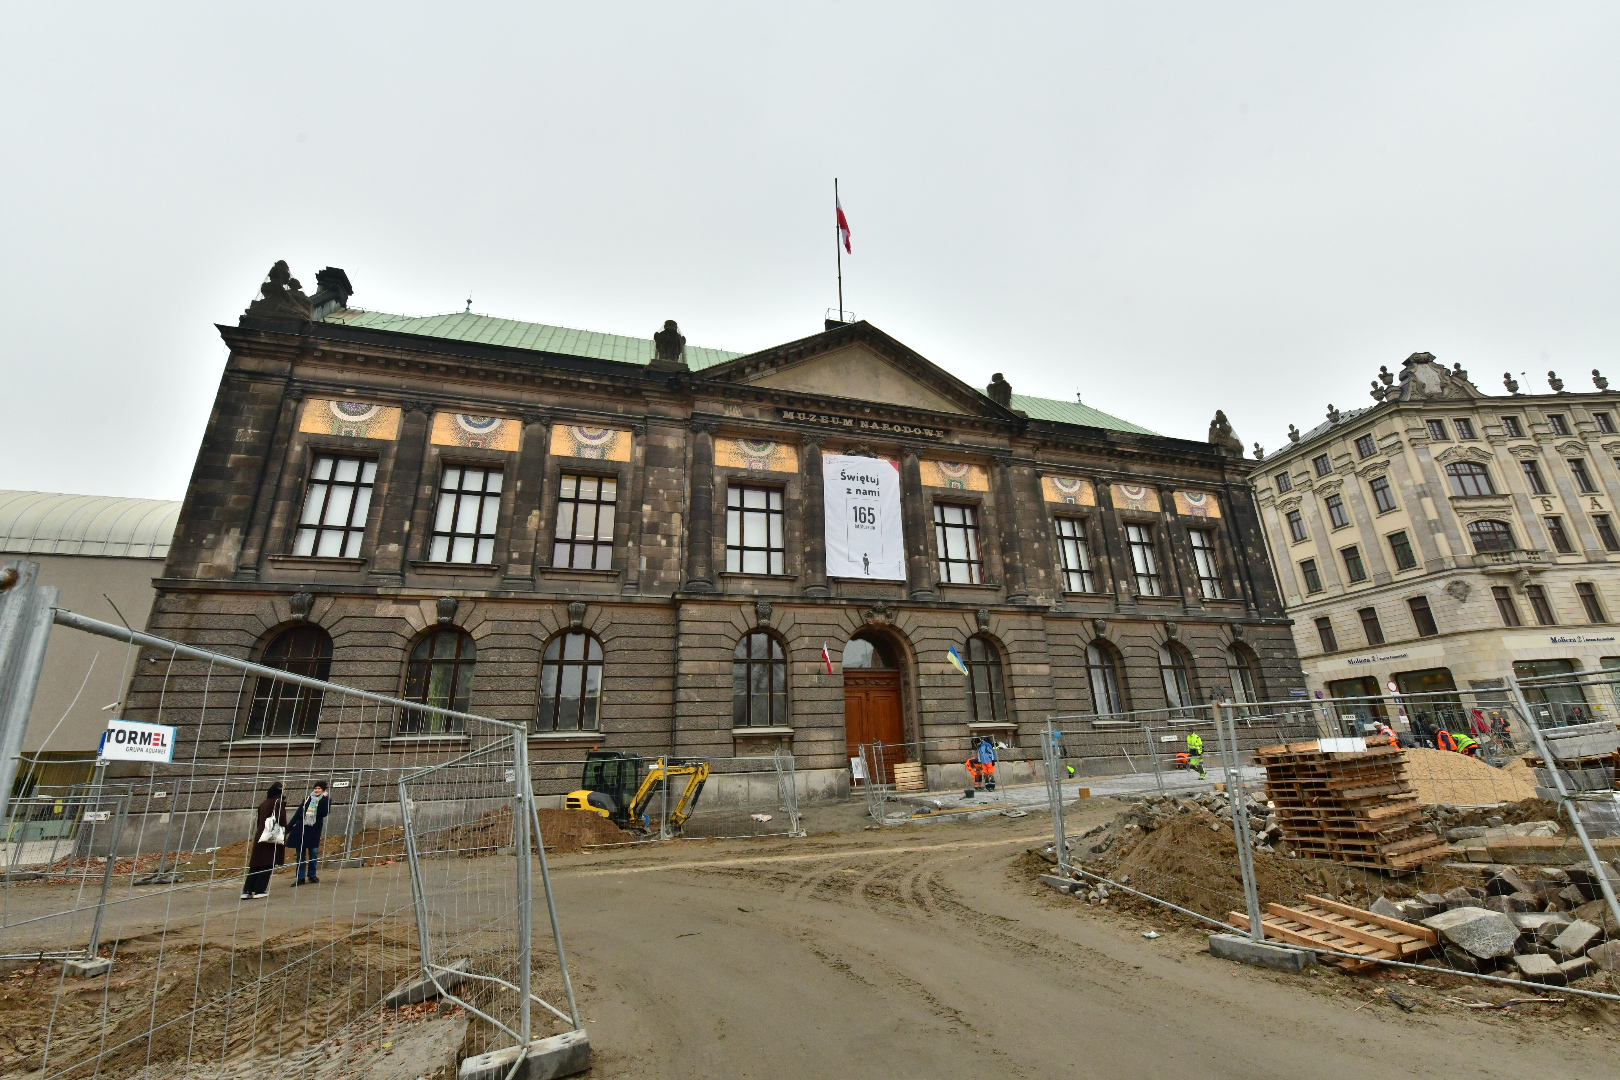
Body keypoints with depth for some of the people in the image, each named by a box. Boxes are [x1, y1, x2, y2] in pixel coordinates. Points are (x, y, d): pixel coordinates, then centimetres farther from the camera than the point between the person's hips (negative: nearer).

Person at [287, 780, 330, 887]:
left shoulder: (325, 801, 3)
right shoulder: (307, 799, 11)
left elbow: (324, 813, -14)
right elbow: (297, 813, 14)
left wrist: (323, 799, -16)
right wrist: (289, 827, 10)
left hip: (314, 830, -3)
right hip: (300, 828, 3)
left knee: (314, 852, -1)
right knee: (300, 853, 4)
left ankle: (312, 875, 13)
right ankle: (300, 877, 10)